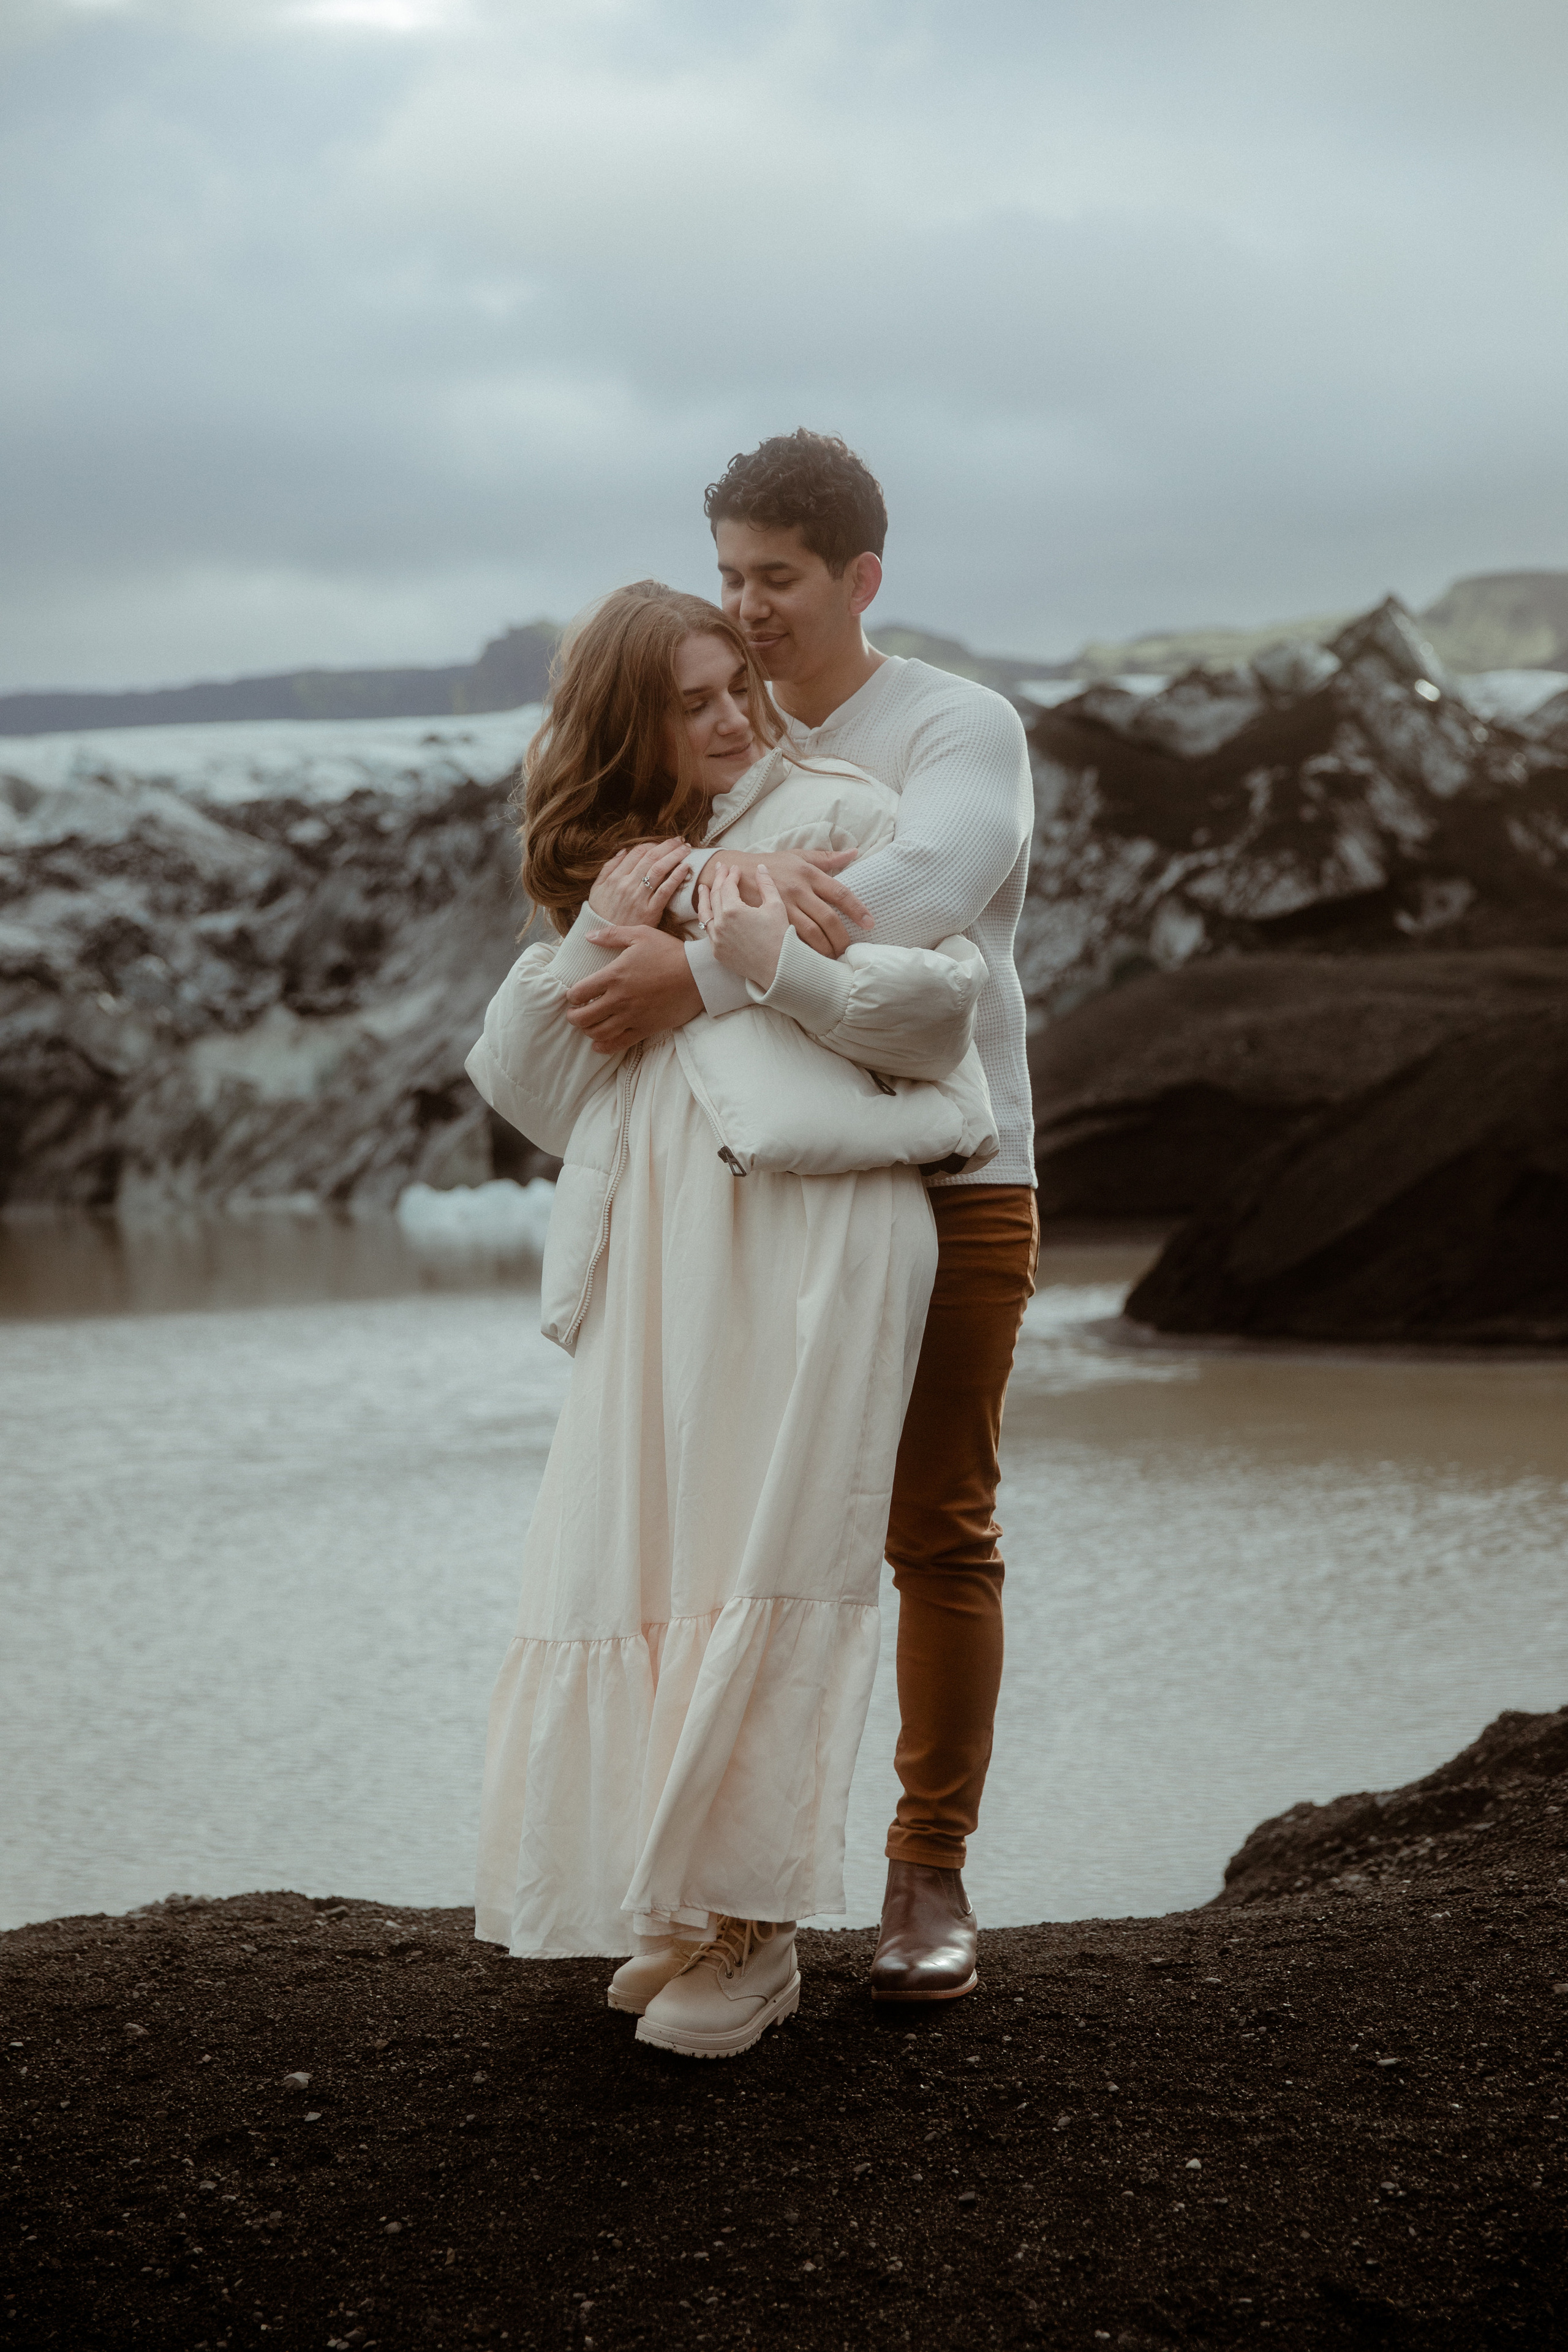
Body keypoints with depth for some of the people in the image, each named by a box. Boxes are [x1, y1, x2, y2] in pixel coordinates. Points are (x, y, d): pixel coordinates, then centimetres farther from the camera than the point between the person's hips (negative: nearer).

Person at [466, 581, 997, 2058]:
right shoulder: (608, 858, 26)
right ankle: (691, 1902, 11)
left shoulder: (831, 812, 12)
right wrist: (599, 934, 1)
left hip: (805, 1215, -5)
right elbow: (517, 1079, 14)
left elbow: (942, 995, -1)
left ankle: (756, 1926, -4)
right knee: (635, 1558, 0)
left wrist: (780, 964, -12)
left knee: (766, 1559, -9)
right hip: (655, 1247, 5)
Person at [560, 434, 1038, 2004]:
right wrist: (738, 871, -31)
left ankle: (930, 1873, 8)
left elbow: (922, 895, -25)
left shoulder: (963, 729, -5)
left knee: (939, 1534, 0)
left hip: (948, 1183, -4)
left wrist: (702, 977, -31)